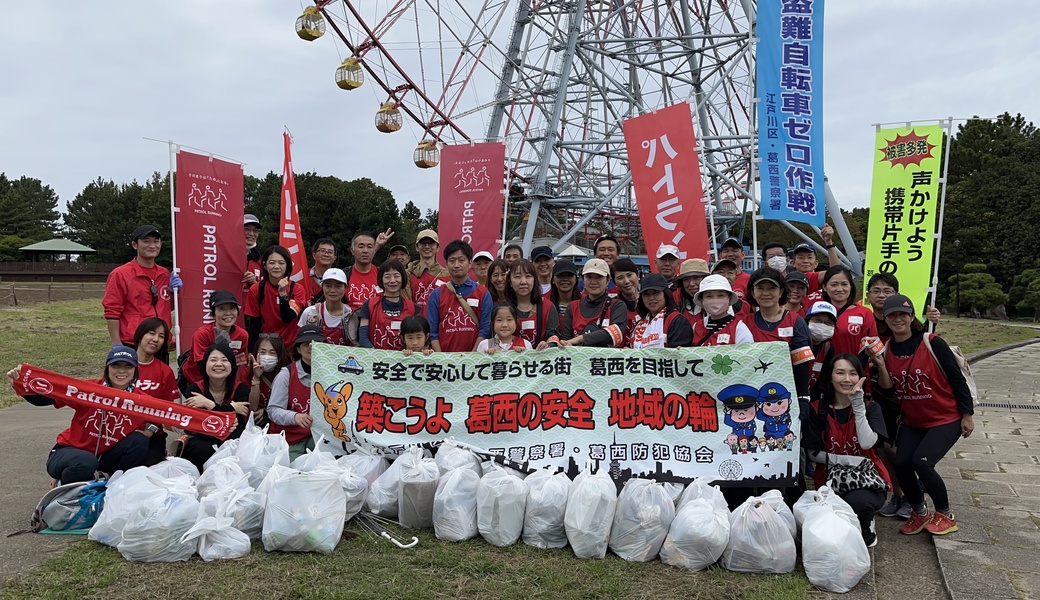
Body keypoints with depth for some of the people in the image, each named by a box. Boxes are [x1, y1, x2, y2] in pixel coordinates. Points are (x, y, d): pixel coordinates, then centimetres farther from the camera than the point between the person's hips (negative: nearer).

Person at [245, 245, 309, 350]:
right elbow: (254, 324, 0)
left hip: (292, 345, -1)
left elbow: (288, 318, -17)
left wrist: (283, 293, -27)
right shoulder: (255, 290, -3)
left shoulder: (297, 289, -7)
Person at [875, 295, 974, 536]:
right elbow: (887, 387, -3)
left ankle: (945, 515, 6)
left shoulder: (932, 343, -15)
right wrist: (880, 365, -19)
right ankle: (919, 513, 17)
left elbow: (957, 379, -10)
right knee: (902, 464, -10)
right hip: (912, 421, 5)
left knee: (921, 461, -20)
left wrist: (967, 415, -7)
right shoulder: (887, 349, 0)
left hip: (946, 419, -5)